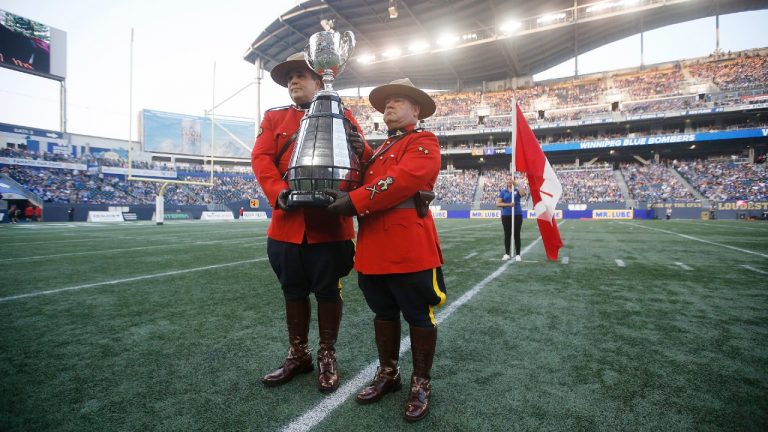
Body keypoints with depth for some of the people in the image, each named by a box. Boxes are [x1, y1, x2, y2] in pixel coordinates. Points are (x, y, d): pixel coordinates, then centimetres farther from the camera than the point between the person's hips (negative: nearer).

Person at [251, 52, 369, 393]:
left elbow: (363, 159, 3)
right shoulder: (274, 117, 13)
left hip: (330, 222, -2)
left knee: (328, 291, 7)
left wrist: (360, 148, -21)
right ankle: (298, 355, 32)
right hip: (287, 222, 3)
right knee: (293, 291, 13)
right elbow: (260, 157, 2)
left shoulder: (341, 115, 8)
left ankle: (327, 357, 26)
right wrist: (279, 192, -16)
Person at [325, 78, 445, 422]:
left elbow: (403, 179, -18)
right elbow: (366, 184, 15)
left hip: (410, 247, -7)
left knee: (419, 316, 6)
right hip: (373, 247, 7)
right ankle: (387, 373, 34)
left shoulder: (424, 142, -1)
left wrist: (355, 202, -22)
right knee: (383, 313, 16)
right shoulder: (379, 150, 23)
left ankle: (421, 383, 23)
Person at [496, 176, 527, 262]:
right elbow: (498, 203, -1)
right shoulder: (503, 191, 5)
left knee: (517, 235, 2)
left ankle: (518, 254, 8)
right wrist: (508, 204, -14)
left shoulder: (517, 190, 3)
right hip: (506, 215, 1)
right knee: (507, 235, 7)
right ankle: (507, 254, 15)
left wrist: (516, 184, -20)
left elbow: (523, 194, -21)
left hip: (517, 215, -1)